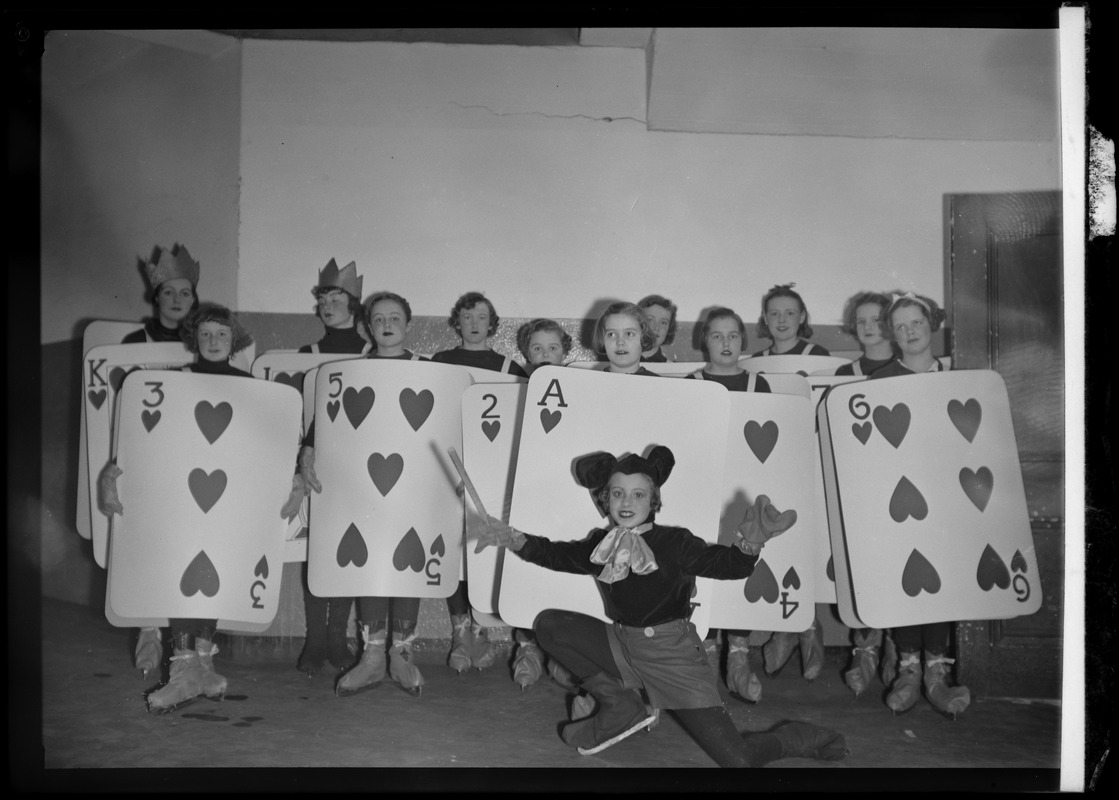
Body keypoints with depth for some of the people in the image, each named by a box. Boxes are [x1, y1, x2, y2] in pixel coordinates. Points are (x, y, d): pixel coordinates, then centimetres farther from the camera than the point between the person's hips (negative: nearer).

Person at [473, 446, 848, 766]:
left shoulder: (674, 543, -14)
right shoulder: (600, 544, 1)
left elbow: (728, 565, -25)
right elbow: (558, 555, 10)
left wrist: (749, 544, -47)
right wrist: (515, 539, -4)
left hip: (673, 655, -5)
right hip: (622, 647, 6)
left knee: (739, 762, -15)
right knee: (548, 624, -3)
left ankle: (801, 738, 21)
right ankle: (620, 706, 1)